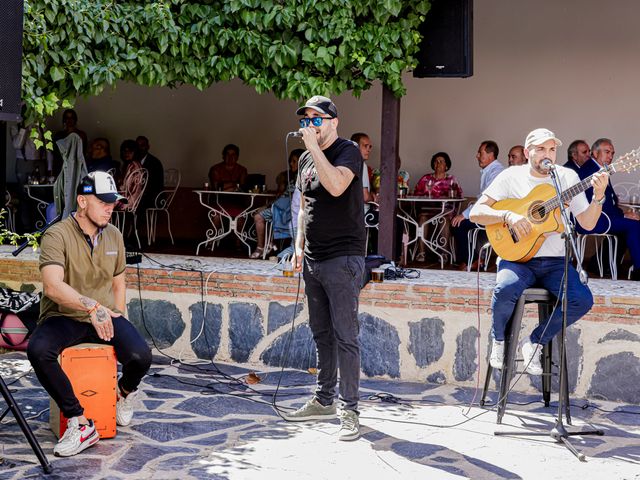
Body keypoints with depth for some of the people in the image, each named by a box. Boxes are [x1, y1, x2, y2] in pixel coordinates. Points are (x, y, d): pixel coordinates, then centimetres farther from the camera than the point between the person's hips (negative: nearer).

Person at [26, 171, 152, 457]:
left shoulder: (114, 236, 8)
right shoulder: (57, 235, -14)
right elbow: (52, 286, -29)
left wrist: (118, 320, 9)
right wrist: (91, 306, -42)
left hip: (104, 316, 4)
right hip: (63, 317, -4)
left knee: (141, 357, -24)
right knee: (38, 351, -36)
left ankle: (126, 391, 15)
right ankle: (79, 423, -26)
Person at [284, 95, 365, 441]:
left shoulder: (347, 151, -8)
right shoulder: (306, 159, 16)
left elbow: (336, 185, -28)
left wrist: (314, 147, -22)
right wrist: (300, 245, 16)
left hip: (342, 258, -8)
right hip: (313, 258, 8)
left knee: (345, 336, -7)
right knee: (321, 333, 15)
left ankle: (350, 410, -4)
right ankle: (324, 400, 25)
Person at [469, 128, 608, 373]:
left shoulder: (567, 176, 7)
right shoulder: (512, 176, 2)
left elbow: (587, 223, 5)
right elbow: (475, 213, -3)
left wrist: (598, 197, -12)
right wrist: (508, 216, -19)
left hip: (555, 262, 2)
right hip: (517, 258, -2)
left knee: (583, 300, -25)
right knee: (505, 290, -35)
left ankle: (534, 341, -1)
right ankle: (498, 340, -2)